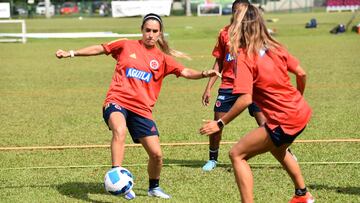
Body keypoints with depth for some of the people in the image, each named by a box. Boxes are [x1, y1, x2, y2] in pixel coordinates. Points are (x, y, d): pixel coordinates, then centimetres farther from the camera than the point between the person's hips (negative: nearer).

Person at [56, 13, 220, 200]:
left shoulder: (162, 58, 10)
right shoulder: (127, 46, 7)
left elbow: (185, 72, 2)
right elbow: (100, 49, 15)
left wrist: (203, 74, -17)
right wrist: (71, 53, 14)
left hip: (142, 110, 3)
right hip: (117, 102, -3)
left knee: (156, 154, -2)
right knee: (119, 131, -37)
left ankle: (154, 187, 27)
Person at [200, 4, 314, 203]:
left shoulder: (244, 57, -17)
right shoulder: (274, 47, 4)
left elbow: (245, 99, -24)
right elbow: (301, 74, 10)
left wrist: (220, 123, -17)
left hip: (284, 122, -8)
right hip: (301, 112, 8)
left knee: (237, 154, 0)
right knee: (276, 148, 36)